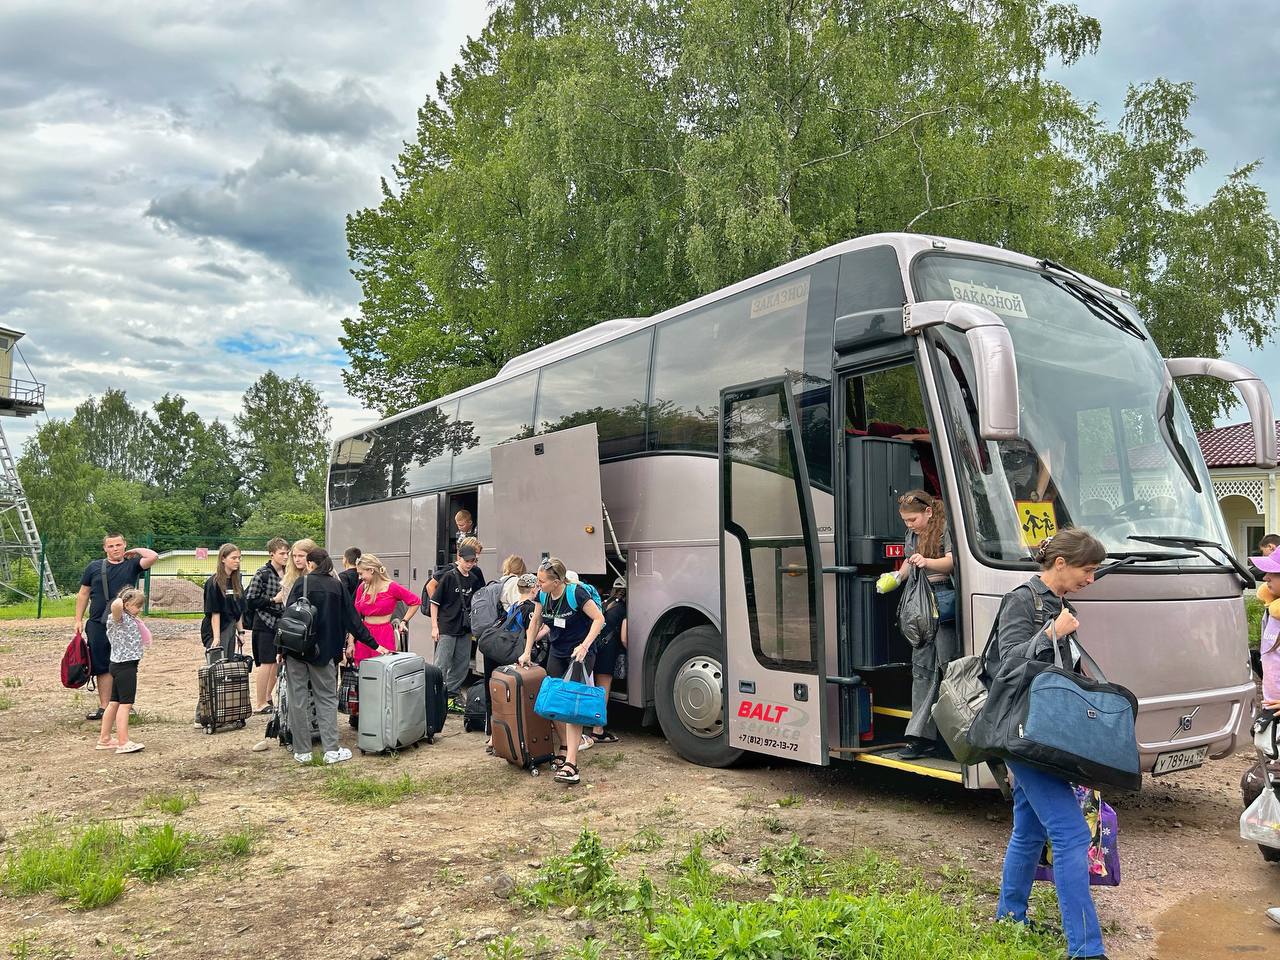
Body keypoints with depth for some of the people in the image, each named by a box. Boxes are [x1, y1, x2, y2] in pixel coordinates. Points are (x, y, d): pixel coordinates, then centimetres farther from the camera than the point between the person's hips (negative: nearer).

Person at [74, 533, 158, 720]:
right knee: (102, 668, 5)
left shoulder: (132, 565, 4)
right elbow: (83, 594, 13)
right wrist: (79, 620, 7)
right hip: (97, 625, 1)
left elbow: (153, 556, -14)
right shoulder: (94, 567, 9)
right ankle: (104, 706, 12)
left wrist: (136, 550, 2)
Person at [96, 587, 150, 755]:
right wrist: (119, 601, -20)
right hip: (125, 665, -10)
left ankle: (104, 739, 23)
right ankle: (123, 742, -7)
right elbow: (115, 606, -40)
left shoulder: (130, 619, 14)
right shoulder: (121, 618, -15)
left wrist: (138, 619, 21)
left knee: (115, 702, 15)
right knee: (125, 703, -8)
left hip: (119, 665, 10)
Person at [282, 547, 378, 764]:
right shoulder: (337, 586, 6)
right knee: (327, 698, 9)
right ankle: (332, 750, 2)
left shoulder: (302, 582, -2)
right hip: (325, 651, 2)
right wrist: (374, 644, 11)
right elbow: (353, 620, 6)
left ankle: (302, 751, 9)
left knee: (298, 699, 6)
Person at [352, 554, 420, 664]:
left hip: (384, 635, -4)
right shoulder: (362, 588, 7)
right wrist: (351, 642, 3)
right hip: (364, 635, 4)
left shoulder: (391, 587, -6)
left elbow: (415, 602, 3)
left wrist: (404, 622, -1)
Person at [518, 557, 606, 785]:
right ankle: (567, 746, 25)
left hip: (580, 653, -7)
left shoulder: (576, 594, -23)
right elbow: (535, 622, 11)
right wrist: (527, 652, 9)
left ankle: (571, 765, -18)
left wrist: (584, 646, -27)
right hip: (556, 653, 7)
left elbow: (599, 618, -19)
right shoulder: (542, 595, -4)